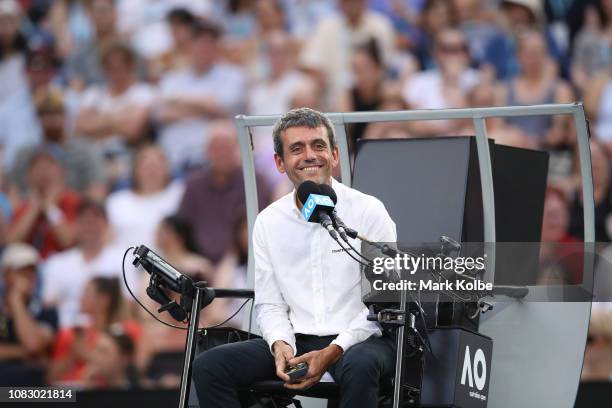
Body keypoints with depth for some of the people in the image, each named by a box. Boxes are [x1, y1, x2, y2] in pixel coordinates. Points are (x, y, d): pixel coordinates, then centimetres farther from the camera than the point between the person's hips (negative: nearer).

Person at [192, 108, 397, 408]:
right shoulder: (268, 222, 9)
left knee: (358, 367, -40)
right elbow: (269, 304, 12)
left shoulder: (369, 212, -3)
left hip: (360, 339, -4)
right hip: (296, 340, 4)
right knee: (209, 366, -17)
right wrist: (280, 345, -11)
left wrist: (333, 352, -18)